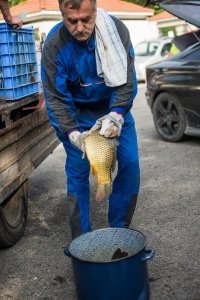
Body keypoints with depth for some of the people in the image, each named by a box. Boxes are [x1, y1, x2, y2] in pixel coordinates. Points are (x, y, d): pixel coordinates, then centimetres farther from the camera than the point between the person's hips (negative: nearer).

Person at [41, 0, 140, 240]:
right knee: (77, 172, -5)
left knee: (130, 164, -4)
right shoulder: (54, 45, -23)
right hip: (77, 112, -2)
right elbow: (56, 98, -19)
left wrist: (116, 115, -36)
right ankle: (81, 238, 11)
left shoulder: (116, 30, -20)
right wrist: (73, 134, -32)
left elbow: (127, 79, -20)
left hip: (115, 107, 2)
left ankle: (119, 228, 16)